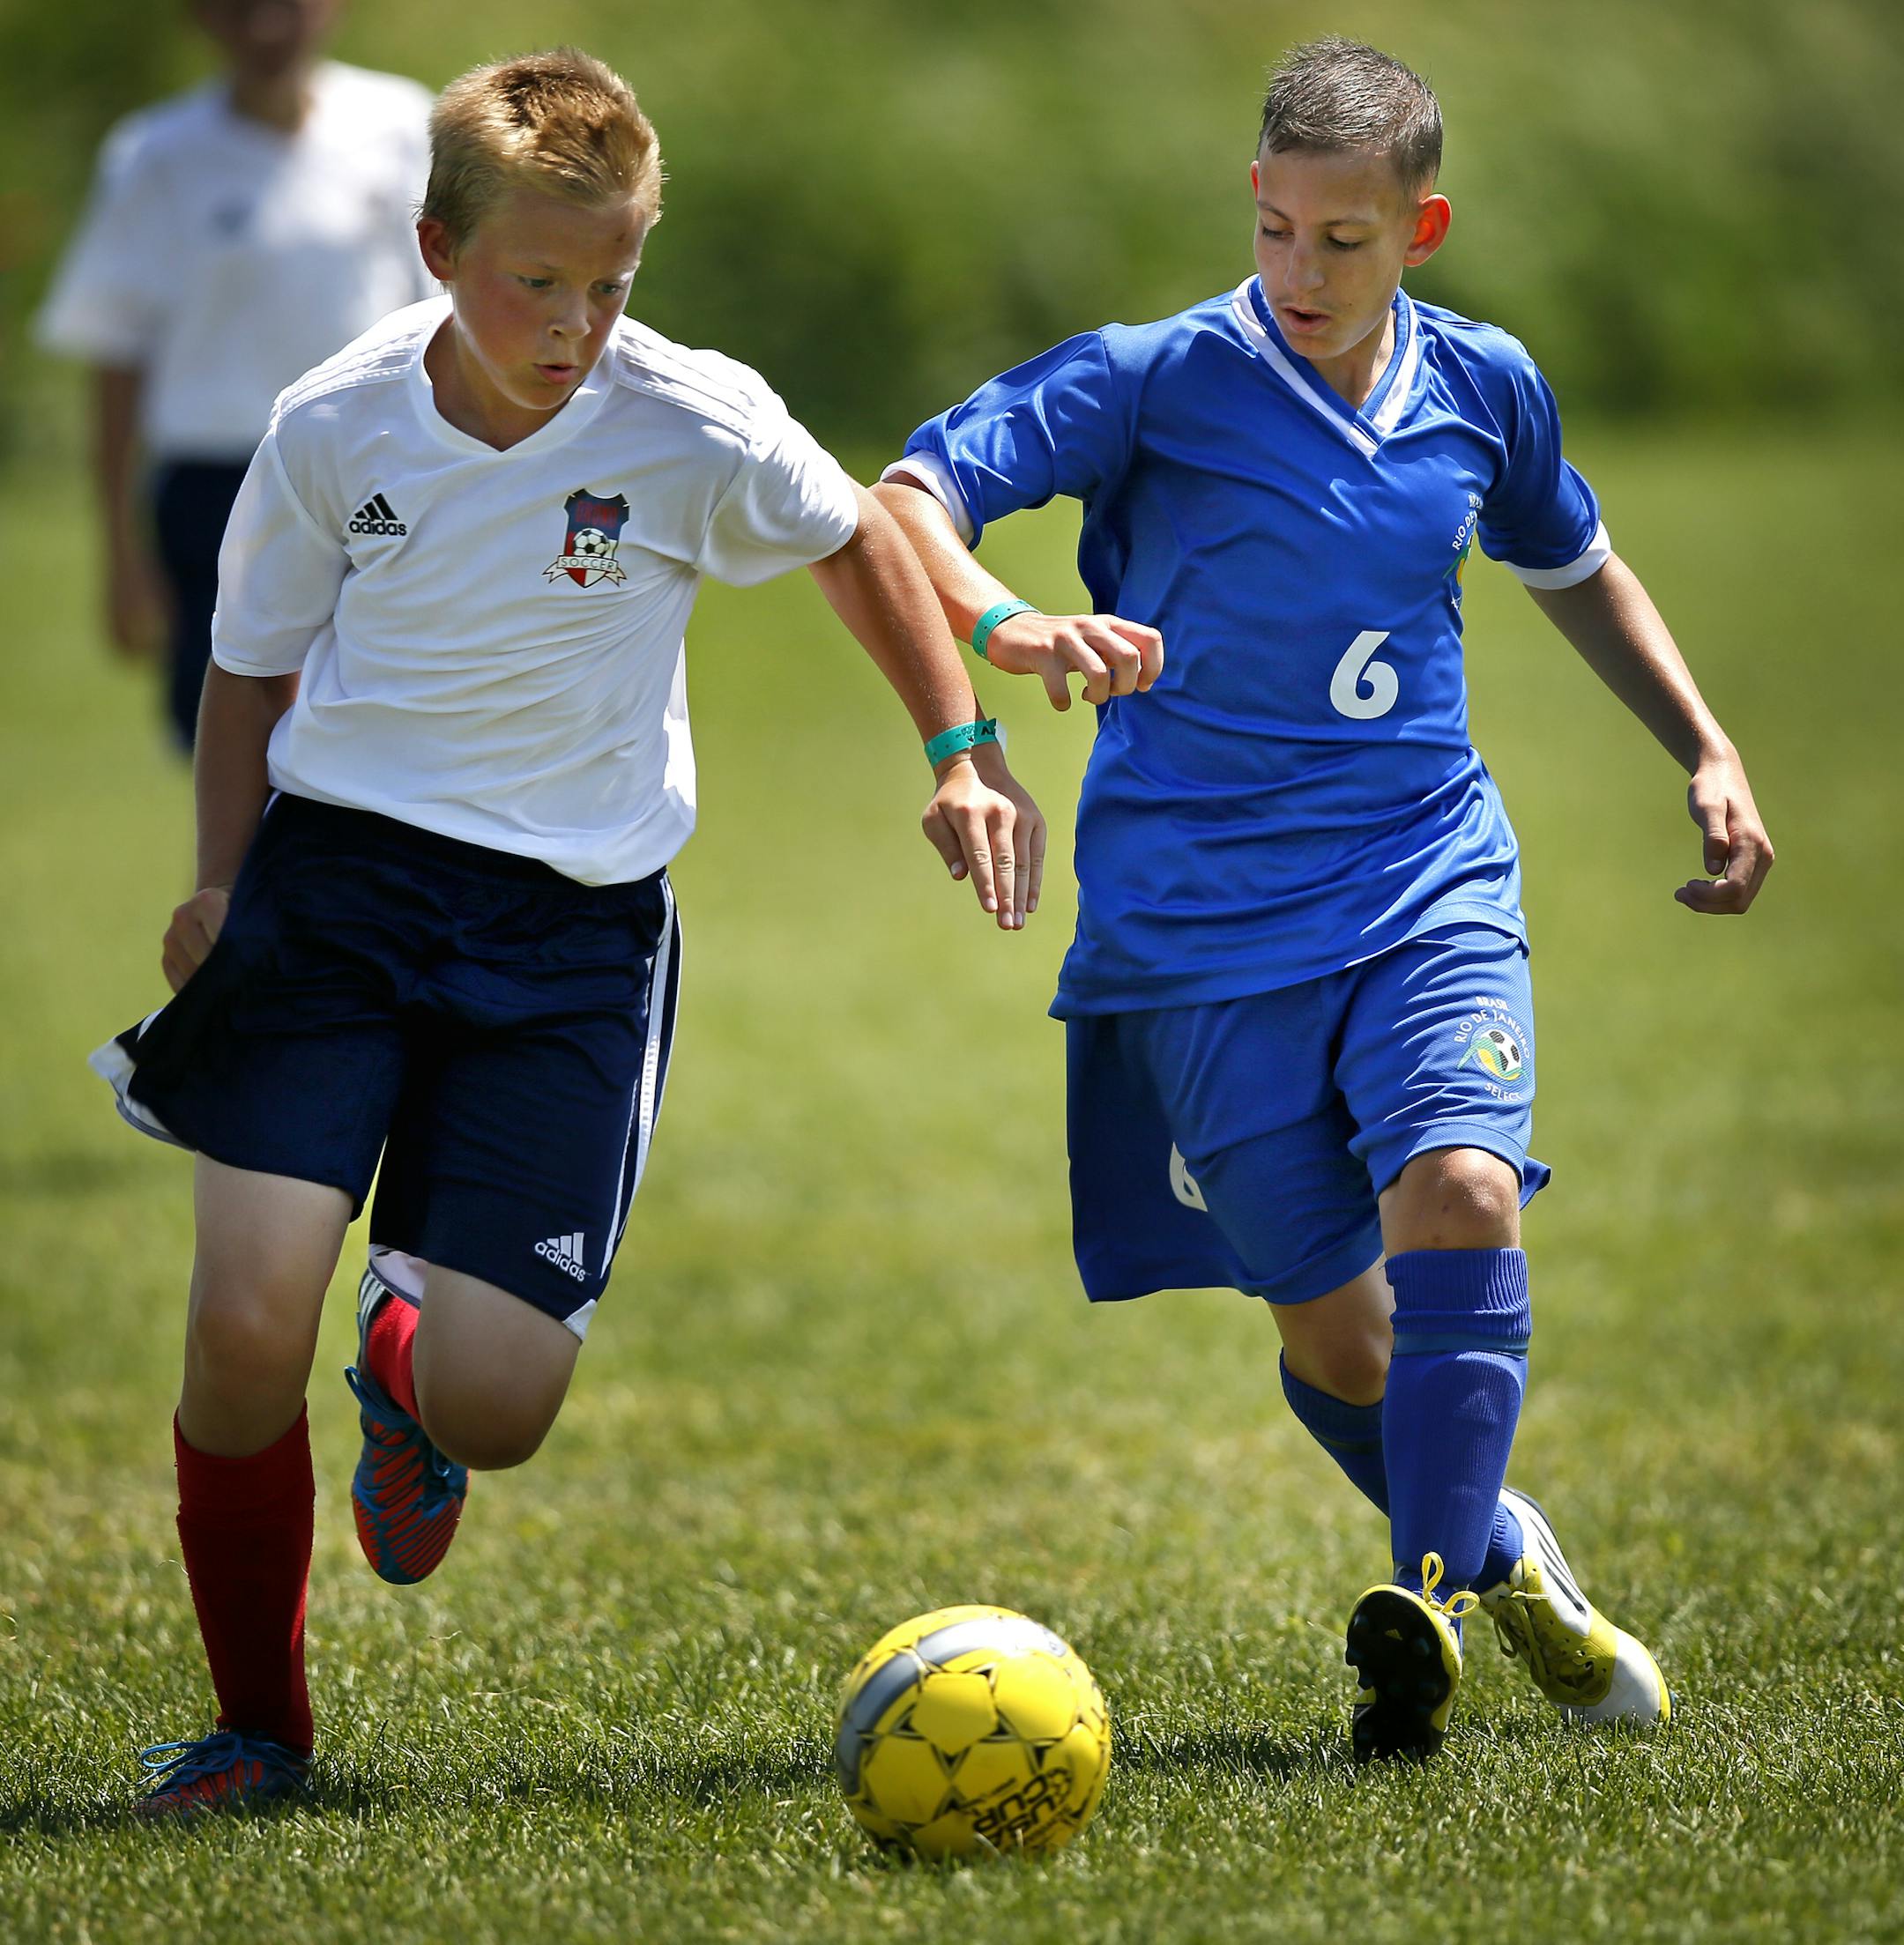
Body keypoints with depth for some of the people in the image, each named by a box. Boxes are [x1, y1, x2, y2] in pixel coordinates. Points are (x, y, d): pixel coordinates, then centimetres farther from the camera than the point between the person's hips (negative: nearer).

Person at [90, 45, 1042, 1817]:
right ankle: (255, 1721, 9)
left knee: (493, 1405, -11)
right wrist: (222, 877, 0)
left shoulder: (694, 426, -10)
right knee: (245, 1325, -16)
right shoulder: (334, 428, -5)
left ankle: (409, 1361, 31)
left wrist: (960, 754, 9)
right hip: (339, 872, 1)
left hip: (571, 922, 0)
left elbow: (857, 543, 12)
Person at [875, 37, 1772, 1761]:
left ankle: (1430, 1599, -20)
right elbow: (906, 497, -19)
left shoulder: (1482, 390, 5)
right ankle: (1499, 1547, 27)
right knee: (1329, 1324, 0)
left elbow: (1574, 564, 26)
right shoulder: (1156, 380, -8)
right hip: (1205, 915, -2)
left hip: (1430, 883, 2)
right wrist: (1006, 629, -39)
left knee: (1459, 1191, -25)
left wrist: (1709, 753, 21)